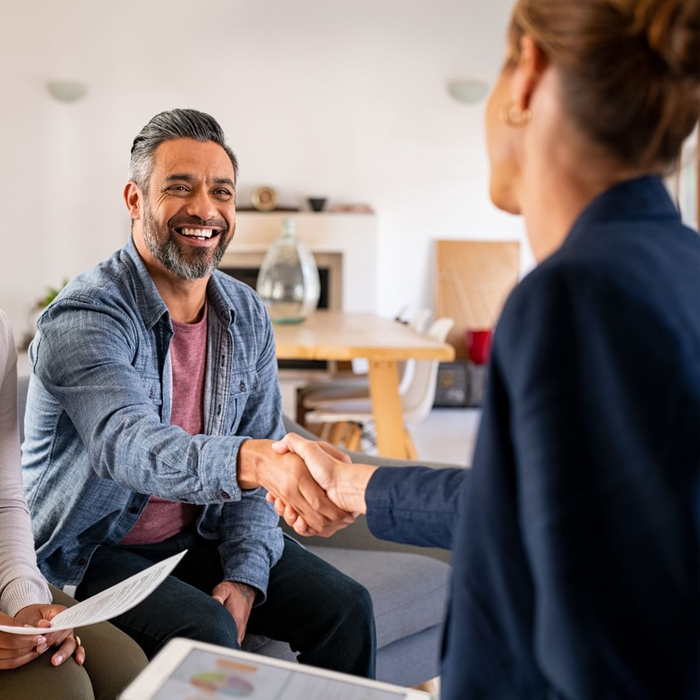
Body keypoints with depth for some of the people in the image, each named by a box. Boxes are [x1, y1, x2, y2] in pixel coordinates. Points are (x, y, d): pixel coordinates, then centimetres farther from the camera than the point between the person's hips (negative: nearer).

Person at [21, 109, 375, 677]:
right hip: (95, 550, -5)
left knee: (346, 608, -8)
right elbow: (127, 444, -39)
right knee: (206, 633, -30)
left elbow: (260, 461, 2)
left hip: (203, 534, 6)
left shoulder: (247, 315, 0)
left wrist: (245, 574, -11)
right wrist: (252, 460, -57)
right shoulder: (83, 317, -21)